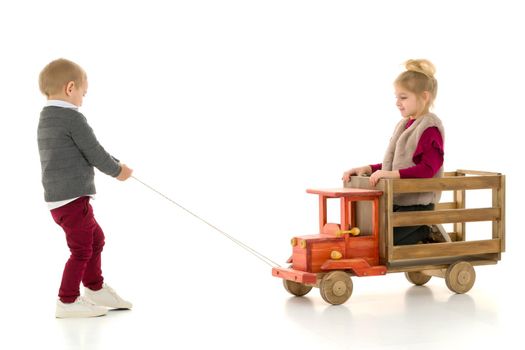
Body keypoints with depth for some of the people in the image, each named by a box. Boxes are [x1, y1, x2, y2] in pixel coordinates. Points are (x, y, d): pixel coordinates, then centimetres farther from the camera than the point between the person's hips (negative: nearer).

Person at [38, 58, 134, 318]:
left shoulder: (46, 119, 14)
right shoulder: (73, 118, -17)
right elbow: (95, 153, -12)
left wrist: (117, 165, 16)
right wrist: (116, 170, 6)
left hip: (59, 198, 10)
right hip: (72, 198, -10)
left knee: (95, 239, 22)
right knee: (82, 250, 1)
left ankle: (95, 289, 35)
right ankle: (67, 302, 9)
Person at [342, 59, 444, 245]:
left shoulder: (430, 128, -12)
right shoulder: (403, 125, 17)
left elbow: (428, 168, -23)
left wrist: (393, 174, -31)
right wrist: (367, 169, 8)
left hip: (417, 204, -9)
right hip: (395, 201, 9)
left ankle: (424, 234, 2)